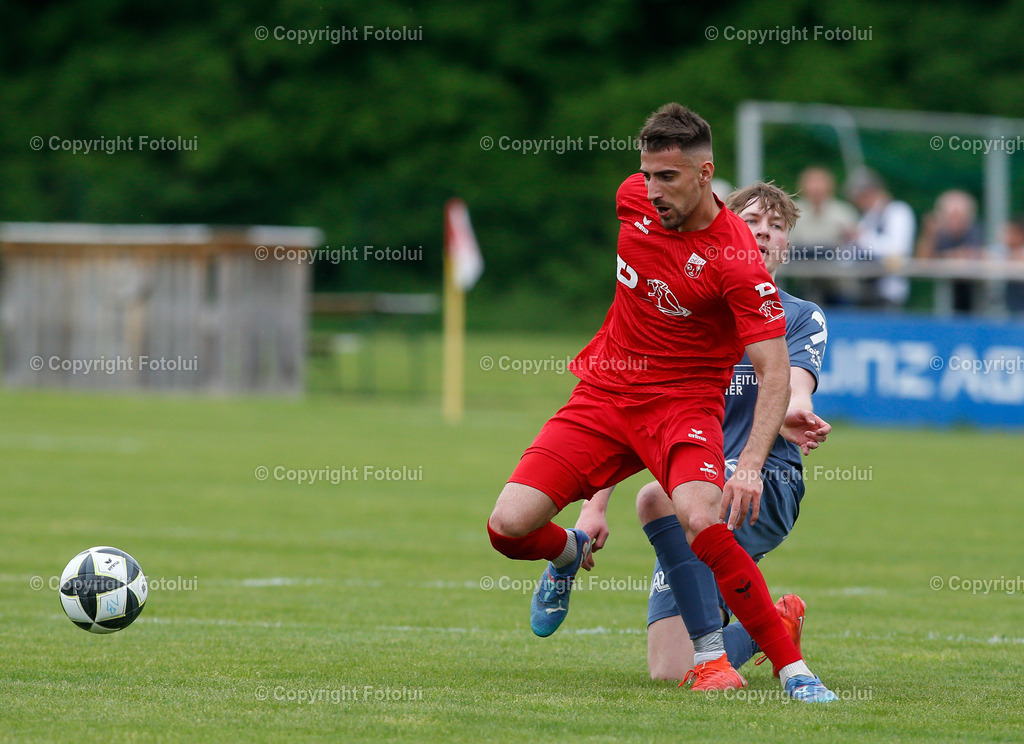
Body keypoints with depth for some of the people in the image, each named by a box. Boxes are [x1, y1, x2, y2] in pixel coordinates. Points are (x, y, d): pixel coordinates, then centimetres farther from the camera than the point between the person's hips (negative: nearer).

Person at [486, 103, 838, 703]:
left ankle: (793, 668, -24)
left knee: (704, 522, -34)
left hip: (683, 403, -5)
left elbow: (774, 372, -22)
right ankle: (570, 553, 28)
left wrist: (751, 465, -34)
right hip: (603, 395, 5)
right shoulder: (635, 199, -4)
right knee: (509, 527, -11)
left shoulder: (737, 259, -20)